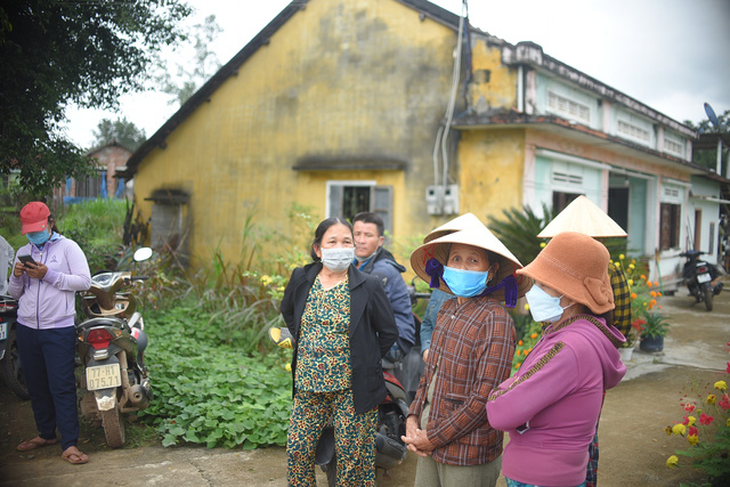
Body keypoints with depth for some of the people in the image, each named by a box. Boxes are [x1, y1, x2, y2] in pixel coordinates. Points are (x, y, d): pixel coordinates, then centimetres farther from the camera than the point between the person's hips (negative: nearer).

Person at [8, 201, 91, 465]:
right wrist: (16, 277, -5)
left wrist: (48, 275, -16)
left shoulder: (68, 247, 0)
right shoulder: (23, 252, 15)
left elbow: (84, 282, -11)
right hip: (26, 328, 5)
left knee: (62, 387, -7)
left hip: (58, 329, -5)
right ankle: (46, 433, 27)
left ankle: (69, 444, -5)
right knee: (36, 386, 12)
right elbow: (15, 294, 17)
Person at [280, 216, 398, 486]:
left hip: (351, 390, -3)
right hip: (308, 387, 3)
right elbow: (287, 311, 20)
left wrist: (365, 363, -1)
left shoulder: (368, 286, -9)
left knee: (352, 458, 6)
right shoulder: (301, 278, 0)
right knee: (297, 450, 9)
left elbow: (389, 332, -1)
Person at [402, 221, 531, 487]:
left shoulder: (495, 320, -17)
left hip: (467, 455, -6)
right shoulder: (447, 309, 6)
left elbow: (485, 397, -20)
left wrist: (434, 437, -15)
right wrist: (413, 417, -1)